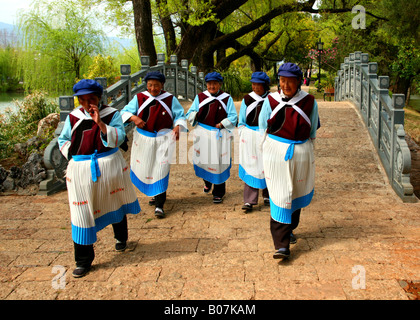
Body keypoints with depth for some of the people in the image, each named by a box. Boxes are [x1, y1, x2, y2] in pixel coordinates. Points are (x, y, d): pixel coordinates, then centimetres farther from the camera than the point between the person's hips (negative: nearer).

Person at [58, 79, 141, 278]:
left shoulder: (111, 114, -5)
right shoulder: (73, 117, 3)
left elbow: (118, 138, -18)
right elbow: (63, 140, 13)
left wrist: (100, 123, -27)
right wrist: (73, 156, -1)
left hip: (110, 166, -1)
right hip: (81, 170, 1)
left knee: (115, 203, 19)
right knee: (82, 213, -1)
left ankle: (121, 238, 47)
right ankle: (83, 261, 8)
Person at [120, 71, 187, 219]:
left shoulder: (170, 99, 0)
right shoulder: (139, 98, 2)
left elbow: (179, 115, 2)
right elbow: (125, 112, 1)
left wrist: (177, 127, -18)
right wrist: (134, 118, -21)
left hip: (163, 140, -2)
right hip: (143, 140, 3)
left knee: (161, 170, -8)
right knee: (145, 169, 12)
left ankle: (159, 205, -6)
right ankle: (156, 194, 37)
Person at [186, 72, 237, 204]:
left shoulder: (227, 98, 4)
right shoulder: (200, 97, 8)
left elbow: (233, 117, 0)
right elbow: (190, 114, 5)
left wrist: (221, 124, -13)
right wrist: (194, 114, -17)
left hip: (220, 136, -2)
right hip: (202, 134, 2)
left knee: (219, 163, 0)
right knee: (203, 160, 6)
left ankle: (218, 193, 13)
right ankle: (207, 181, 40)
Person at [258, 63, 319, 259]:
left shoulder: (309, 102, -3)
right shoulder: (271, 101, -4)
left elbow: (312, 132, 9)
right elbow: (262, 129, 5)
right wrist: (264, 158, 9)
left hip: (300, 154, 2)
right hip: (275, 154, -2)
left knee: (295, 195, 16)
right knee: (279, 197, -6)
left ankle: (288, 230, 38)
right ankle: (282, 245, -6)